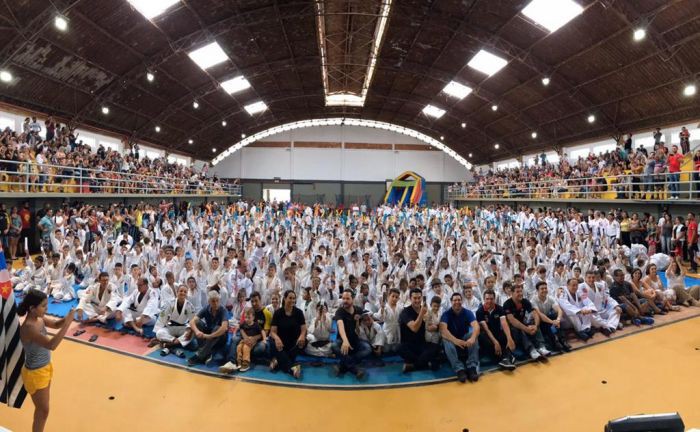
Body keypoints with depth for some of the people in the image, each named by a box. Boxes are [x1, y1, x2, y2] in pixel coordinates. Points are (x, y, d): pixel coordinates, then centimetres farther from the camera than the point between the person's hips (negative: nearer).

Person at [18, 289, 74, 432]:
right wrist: (67, 323, -41)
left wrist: (66, 318, -18)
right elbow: (51, 345, -39)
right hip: (35, 373, -8)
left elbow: (55, 324, 4)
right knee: (43, 410, 9)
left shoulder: (39, 318, -8)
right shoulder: (28, 327, -31)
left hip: (45, 368, 8)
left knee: (43, 408, 25)